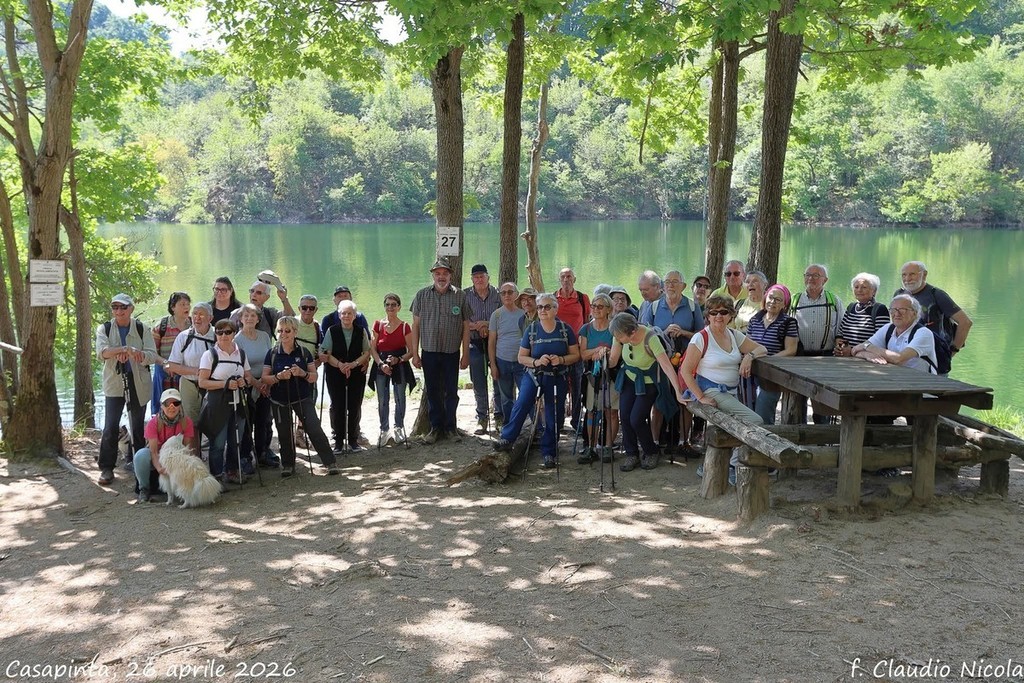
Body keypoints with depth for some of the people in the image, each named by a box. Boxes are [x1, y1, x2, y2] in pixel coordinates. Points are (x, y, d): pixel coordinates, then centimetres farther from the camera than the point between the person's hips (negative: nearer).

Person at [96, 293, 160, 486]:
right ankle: (106, 468, 2)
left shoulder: (142, 329, 3)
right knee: (111, 427, -5)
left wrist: (135, 353, -29)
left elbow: (152, 355, -7)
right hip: (114, 383, 0)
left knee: (138, 426, 9)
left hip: (138, 383, 0)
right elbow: (101, 352, -15)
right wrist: (123, 349, -33)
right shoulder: (104, 329, 4)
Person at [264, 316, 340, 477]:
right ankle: (288, 465, 27)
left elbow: (314, 377, 0)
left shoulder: (304, 352, -1)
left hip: (302, 398, -1)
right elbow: (265, 378, -2)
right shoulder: (272, 354, -1)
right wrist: (279, 376, -21)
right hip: (279, 400, 1)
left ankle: (331, 462, -3)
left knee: (314, 429, -11)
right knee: (284, 434, 8)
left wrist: (303, 373, -21)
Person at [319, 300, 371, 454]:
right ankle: (338, 441, 7)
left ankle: (353, 440, 11)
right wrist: (340, 364, -17)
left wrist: (354, 364, -13)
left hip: (357, 374, 1)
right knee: (337, 407, -1)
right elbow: (326, 354, -2)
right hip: (335, 375, -1)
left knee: (355, 407, 1)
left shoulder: (361, 332, 5)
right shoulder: (332, 331, 2)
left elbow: (367, 352, 3)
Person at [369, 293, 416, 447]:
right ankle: (384, 430, 15)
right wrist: (381, 364, -13)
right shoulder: (378, 324, 1)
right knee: (382, 400, 3)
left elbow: (411, 351, -1)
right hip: (381, 367, 1)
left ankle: (399, 428, 24)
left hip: (400, 366, -1)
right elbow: (373, 349, 1)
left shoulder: (405, 327, -3)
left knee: (400, 399, 7)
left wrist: (399, 359, -18)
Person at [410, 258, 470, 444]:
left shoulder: (460, 296, 0)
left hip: (451, 353, -1)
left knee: (451, 392, 6)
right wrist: (415, 353, 1)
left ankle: (450, 425, 19)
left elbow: (466, 327, 2)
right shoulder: (422, 295, 3)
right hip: (429, 352, 1)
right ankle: (436, 427, 19)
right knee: (432, 392, 8)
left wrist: (465, 355, -1)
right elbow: (416, 325, 5)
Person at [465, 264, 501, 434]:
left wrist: (486, 324, -13)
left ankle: (499, 415, 15)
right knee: (478, 382, 4)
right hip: (475, 343, 0)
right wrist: (476, 326, -14)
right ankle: (482, 418, 14)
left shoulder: (498, 294, 2)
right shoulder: (465, 295, 2)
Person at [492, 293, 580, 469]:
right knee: (522, 404, -22)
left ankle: (549, 453, 18)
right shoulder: (531, 330, 0)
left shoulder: (565, 329, -1)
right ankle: (507, 439, -12)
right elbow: (521, 357, 2)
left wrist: (561, 360, -18)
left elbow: (575, 355, 2)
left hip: (558, 379, 0)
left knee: (554, 416, 4)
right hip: (534, 375, 0)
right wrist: (537, 361, -17)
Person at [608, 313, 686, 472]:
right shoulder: (620, 335, -16)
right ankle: (631, 455, 14)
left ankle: (651, 453, 16)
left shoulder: (650, 339, -33)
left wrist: (678, 393, -42)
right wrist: (604, 357, -31)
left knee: (636, 420, -11)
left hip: (648, 382, -5)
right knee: (625, 416, -6)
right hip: (629, 378, 5)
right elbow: (612, 361, -8)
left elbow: (667, 366, -36)